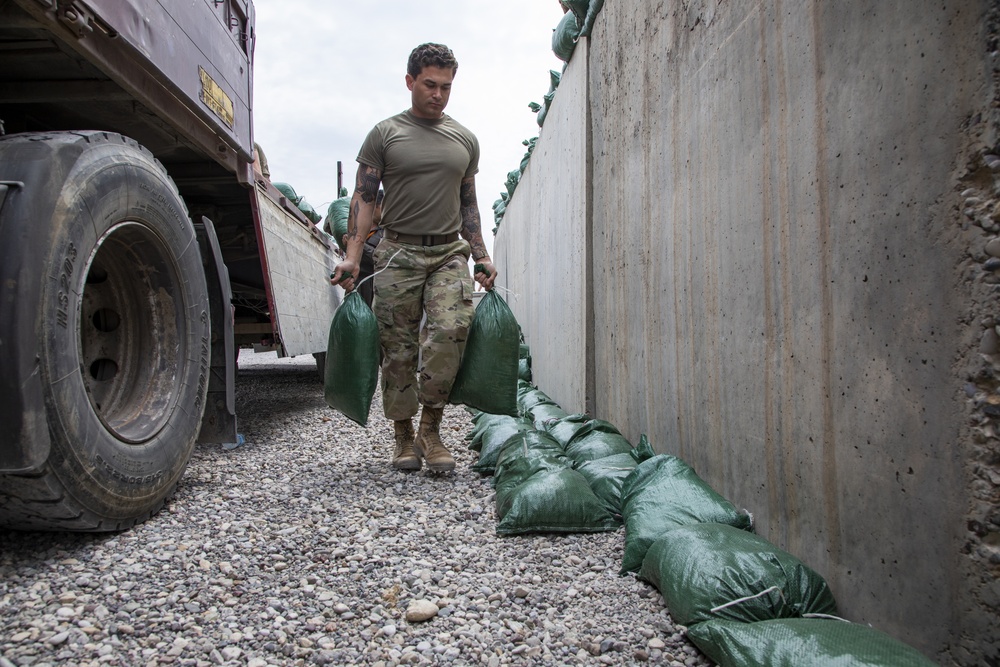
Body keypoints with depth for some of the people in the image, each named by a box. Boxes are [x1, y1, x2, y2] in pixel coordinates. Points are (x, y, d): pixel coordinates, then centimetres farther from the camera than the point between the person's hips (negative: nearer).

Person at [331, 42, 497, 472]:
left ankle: (431, 427, -9)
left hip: (449, 252, 2)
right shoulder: (385, 134, 6)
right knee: (397, 349, 0)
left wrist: (481, 257, 13)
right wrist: (352, 257, -9)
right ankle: (404, 437, 13)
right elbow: (363, 199, 2)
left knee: (451, 328, -21)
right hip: (398, 252, -1)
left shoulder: (465, 140, 16)